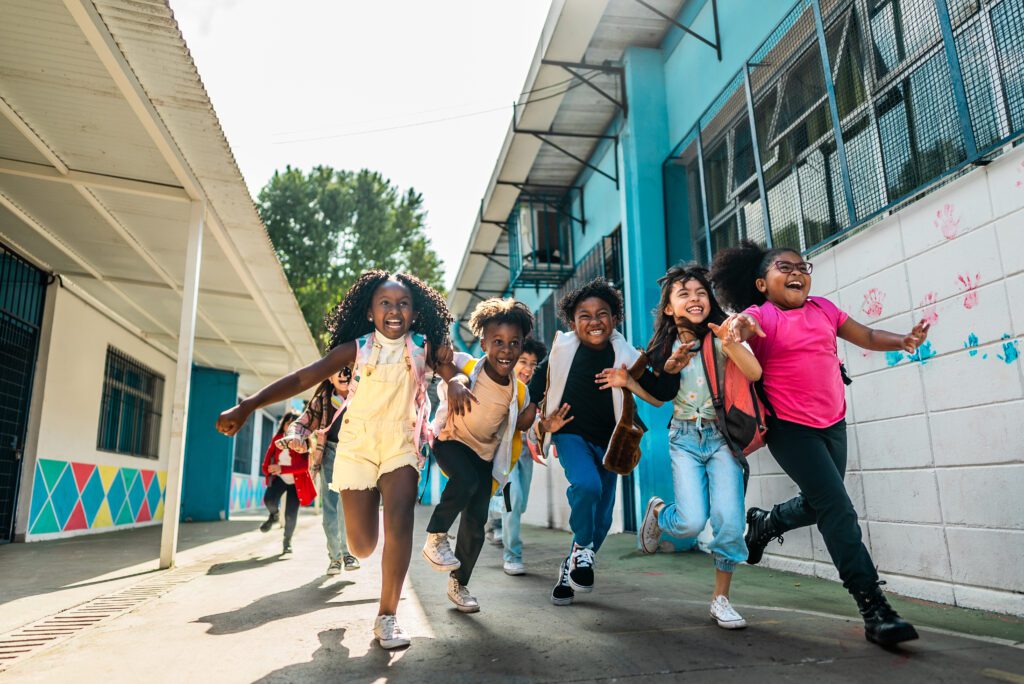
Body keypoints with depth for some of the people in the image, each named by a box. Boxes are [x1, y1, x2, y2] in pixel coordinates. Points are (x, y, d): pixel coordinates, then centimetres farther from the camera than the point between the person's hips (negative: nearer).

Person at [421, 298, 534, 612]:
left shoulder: (519, 391, -6)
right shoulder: (465, 366, -18)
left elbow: (515, 430, 7)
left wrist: (526, 421, -16)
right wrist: (455, 381, -42)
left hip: (486, 454, 4)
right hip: (451, 441, -4)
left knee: (476, 524, 3)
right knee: (467, 480, -36)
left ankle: (459, 584, 27)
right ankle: (435, 537, -10)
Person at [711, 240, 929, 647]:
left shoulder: (822, 309, 8)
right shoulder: (762, 315, -9)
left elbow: (866, 336, 11)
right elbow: (744, 325, -29)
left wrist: (903, 341, -8)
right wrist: (740, 327, -53)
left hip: (833, 423, 7)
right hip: (791, 428, -7)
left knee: (820, 505, 19)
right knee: (839, 511, -10)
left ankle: (765, 523, 48)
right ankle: (875, 611, -2)